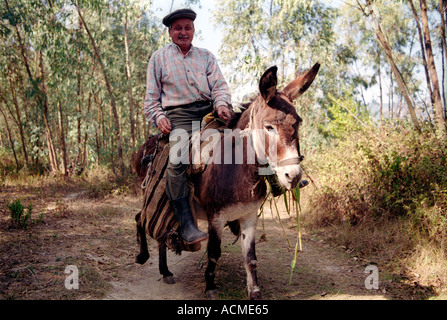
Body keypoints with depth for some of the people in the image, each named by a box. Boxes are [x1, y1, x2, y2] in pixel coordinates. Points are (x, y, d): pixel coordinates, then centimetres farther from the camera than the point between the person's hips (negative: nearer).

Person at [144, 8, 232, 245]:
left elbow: (220, 86, 10)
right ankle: (186, 224, -28)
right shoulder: (158, 58, 16)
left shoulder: (206, 56, 20)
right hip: (179, 114, -4)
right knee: (177, 160, -29)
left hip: (209, 110, 4)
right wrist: (158, 116, -3)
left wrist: (222, 104, -12)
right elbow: (151, 97, 15)